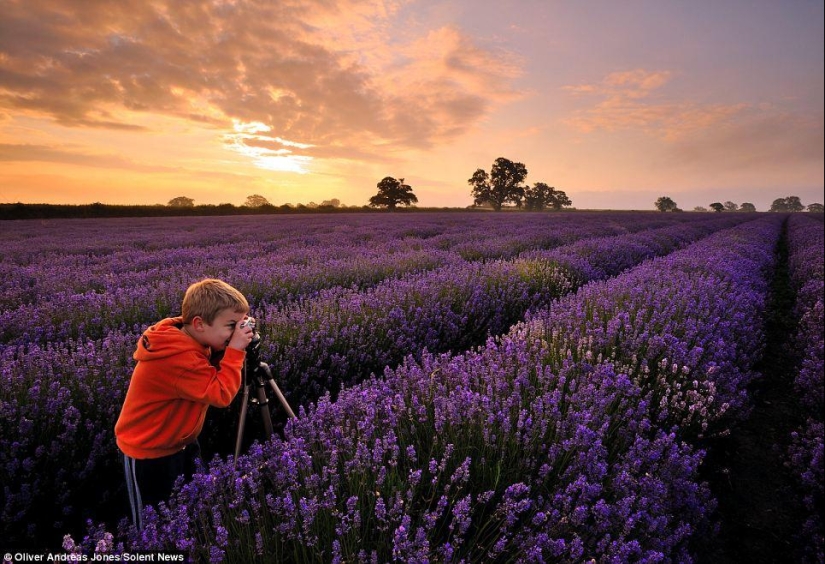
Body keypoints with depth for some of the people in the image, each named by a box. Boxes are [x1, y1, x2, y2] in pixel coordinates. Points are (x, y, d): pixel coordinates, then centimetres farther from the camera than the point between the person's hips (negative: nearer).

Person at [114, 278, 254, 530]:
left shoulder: (188, 341, -8)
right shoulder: (178, 358, -35)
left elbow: (213, 374, 2)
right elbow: (221, 394, -33)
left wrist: (226, 349, -16)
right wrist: (235, 350, -31)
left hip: (182, 443, 8)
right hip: (149, 452, -8)